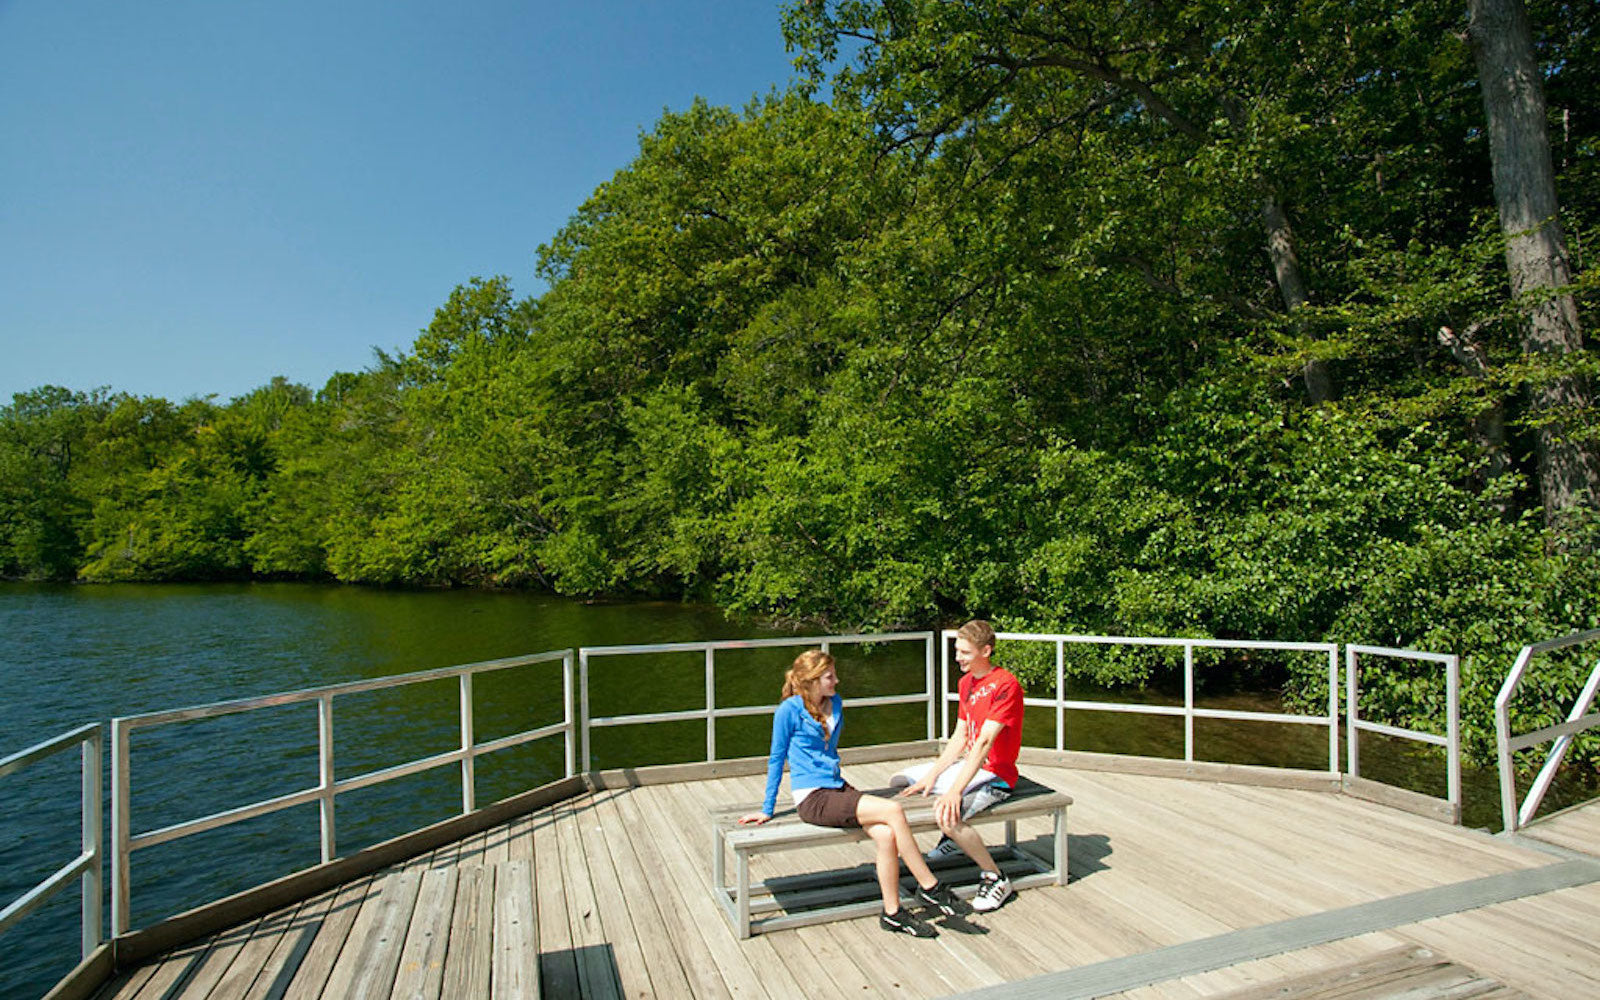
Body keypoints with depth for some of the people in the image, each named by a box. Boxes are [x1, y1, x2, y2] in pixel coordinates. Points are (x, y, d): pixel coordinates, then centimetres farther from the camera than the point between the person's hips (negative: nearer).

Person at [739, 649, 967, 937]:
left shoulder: (835, 703, 12)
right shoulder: (789, 710, -8)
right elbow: (777, 759, 0)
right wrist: (767, 810, 5)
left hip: (838, 789, 6)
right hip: (812, 798, -6)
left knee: (886, 835, -21)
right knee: (894, 811, -21)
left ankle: (892, 913, -8)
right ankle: (930, 887, -9)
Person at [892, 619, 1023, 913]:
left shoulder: (1006, 685, -20)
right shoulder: (966, 681, 8)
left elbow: (984, 742, -28)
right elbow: (959, 738, 7)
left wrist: (955, 790, -33)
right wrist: (932, 775, -4)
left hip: (994, 775, -9)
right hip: (967, 764, 9)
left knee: (947, 815, -33)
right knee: (899, 782, 9)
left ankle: (996, 878, -10)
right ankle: (953, 840, 25)